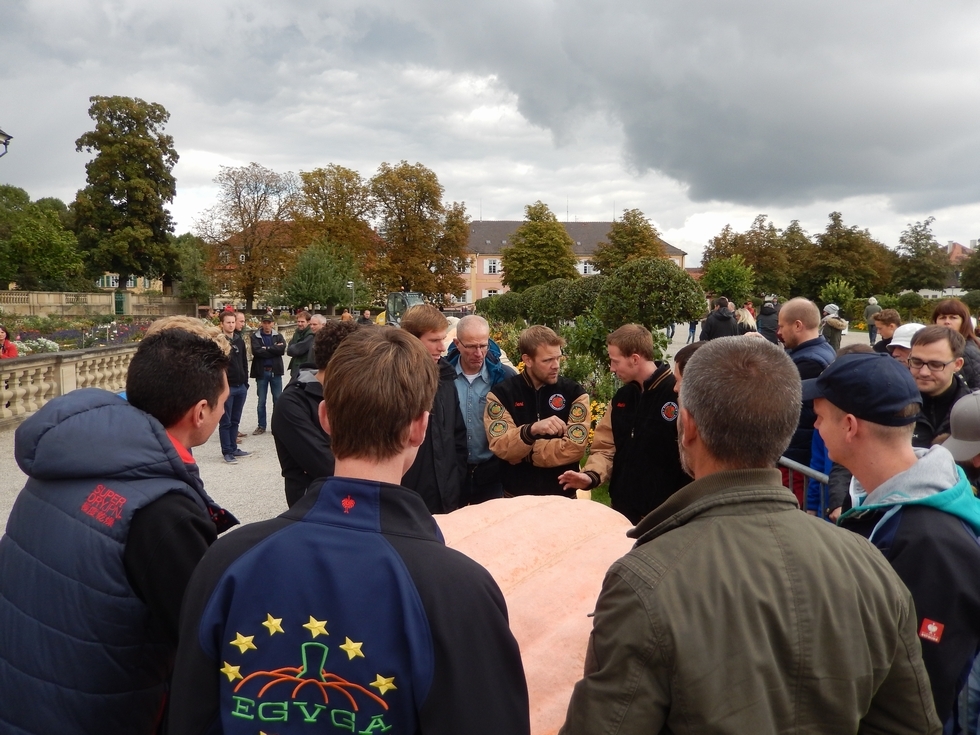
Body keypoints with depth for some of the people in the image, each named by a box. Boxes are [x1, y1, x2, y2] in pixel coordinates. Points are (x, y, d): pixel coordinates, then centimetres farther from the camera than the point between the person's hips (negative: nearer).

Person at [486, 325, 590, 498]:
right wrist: (531, 430, -34)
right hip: (516, 495, 0)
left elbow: (574, 448, -16)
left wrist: (519, 453, -13)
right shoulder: (501, 393, -7)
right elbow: (500, 446, -17)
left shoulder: (574, 392, -7)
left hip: (562, 495, 0)